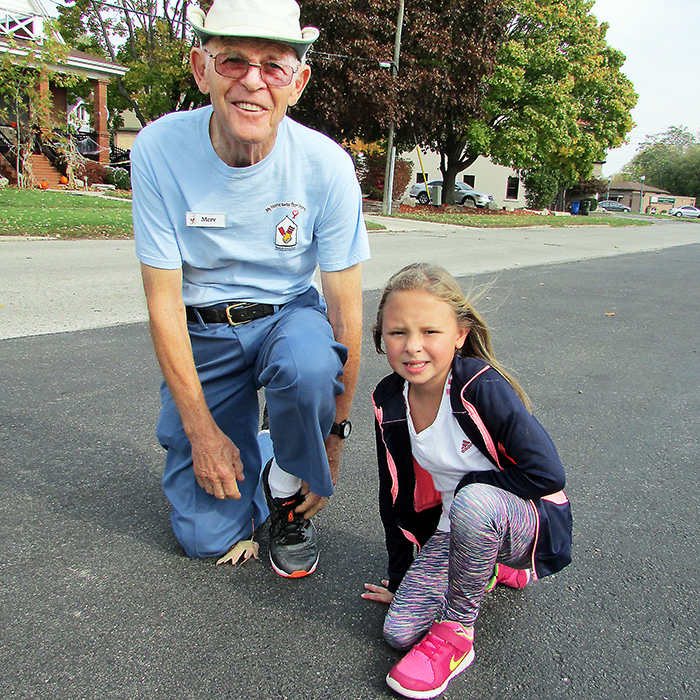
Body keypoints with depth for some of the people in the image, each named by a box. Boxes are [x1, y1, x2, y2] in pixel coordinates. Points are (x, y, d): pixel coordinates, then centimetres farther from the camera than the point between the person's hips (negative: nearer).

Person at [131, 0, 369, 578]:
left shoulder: (326, 164, -18)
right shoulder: (159, 151, -18)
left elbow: (345, 307, -14)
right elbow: (164, 299, -15)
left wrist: (334, 435, -14)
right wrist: (202, 430, -16)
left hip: (290, 314, 1)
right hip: (202, 331, 0)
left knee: (308, 366, -39)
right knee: (205, 536, -4)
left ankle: (289, 489, -5)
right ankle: (249, 452, 30)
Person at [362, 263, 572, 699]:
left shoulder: (482, 386, -25)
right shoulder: (389, 401, -8)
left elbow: (547, 474, -29)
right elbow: (394, 496, 4)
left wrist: (466, 485, -18)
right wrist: (400, 578, 11)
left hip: (527, 521, -5)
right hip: (453, 526, 6)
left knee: (473, 500, -39)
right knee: (400, 632, -6)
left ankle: (457, 632, -13)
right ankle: (491, 568, 19)